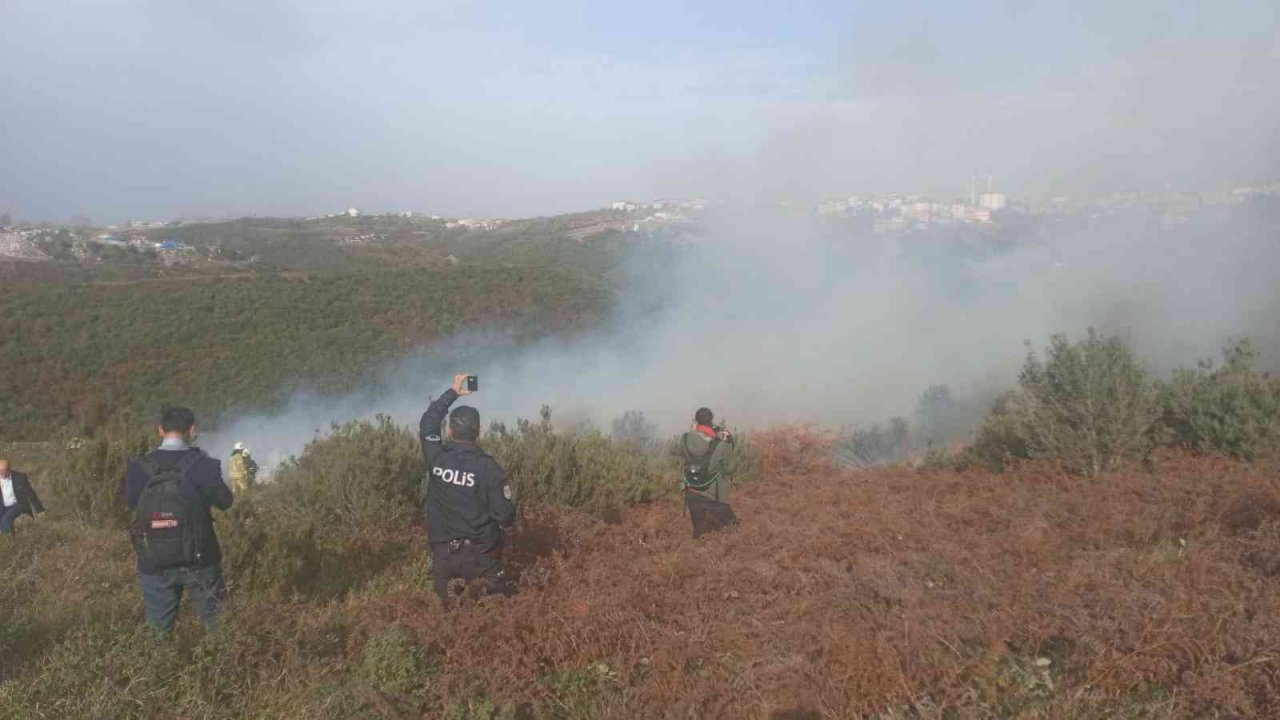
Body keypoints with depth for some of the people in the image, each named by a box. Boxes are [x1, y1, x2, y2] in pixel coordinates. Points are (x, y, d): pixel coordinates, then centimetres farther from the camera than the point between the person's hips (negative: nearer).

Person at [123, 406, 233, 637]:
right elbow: (225, 501, 0)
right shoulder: (202, 464, -12)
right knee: (216, 625, 13)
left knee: (159, 631, 14)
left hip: (155, 564, 2)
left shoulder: (140, 467, -6)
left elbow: (130, 501, 10)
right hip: (198, 561, -2)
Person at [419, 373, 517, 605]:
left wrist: (452, 392, 19)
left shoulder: (436, 458, -11)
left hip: (443, 553, 3)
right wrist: (510, 512, 11)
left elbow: (427, 423, 10)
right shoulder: (489, 468, -19)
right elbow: (505, 516, -13)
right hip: (481, 557, -3)